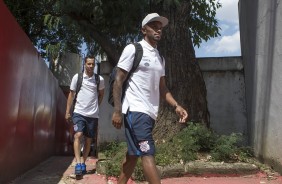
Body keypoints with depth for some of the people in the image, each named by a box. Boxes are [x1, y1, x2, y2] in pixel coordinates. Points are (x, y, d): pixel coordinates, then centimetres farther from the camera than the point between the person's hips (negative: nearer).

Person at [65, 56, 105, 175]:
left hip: (93, 115, 2)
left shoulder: (100, 79, 1)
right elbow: (71, 95, 5)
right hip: (79, 113, -2)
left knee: (88, 140, 7)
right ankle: (78, 163, -17)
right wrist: (67, 112, 3)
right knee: (78, 135, -18)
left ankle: (83, 163, 20)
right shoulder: (77, 77, -1)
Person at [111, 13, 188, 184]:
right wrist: (117, 110, -14)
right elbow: (118, 81, -7)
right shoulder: (133, 49, -4)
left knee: (134, 154, 14)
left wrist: (176, 105, 4)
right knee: (148, 153, -12)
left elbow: (162, 88, 18)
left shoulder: (160, 58, 17)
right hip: (136, 110, -8)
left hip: (150, 113, 8)